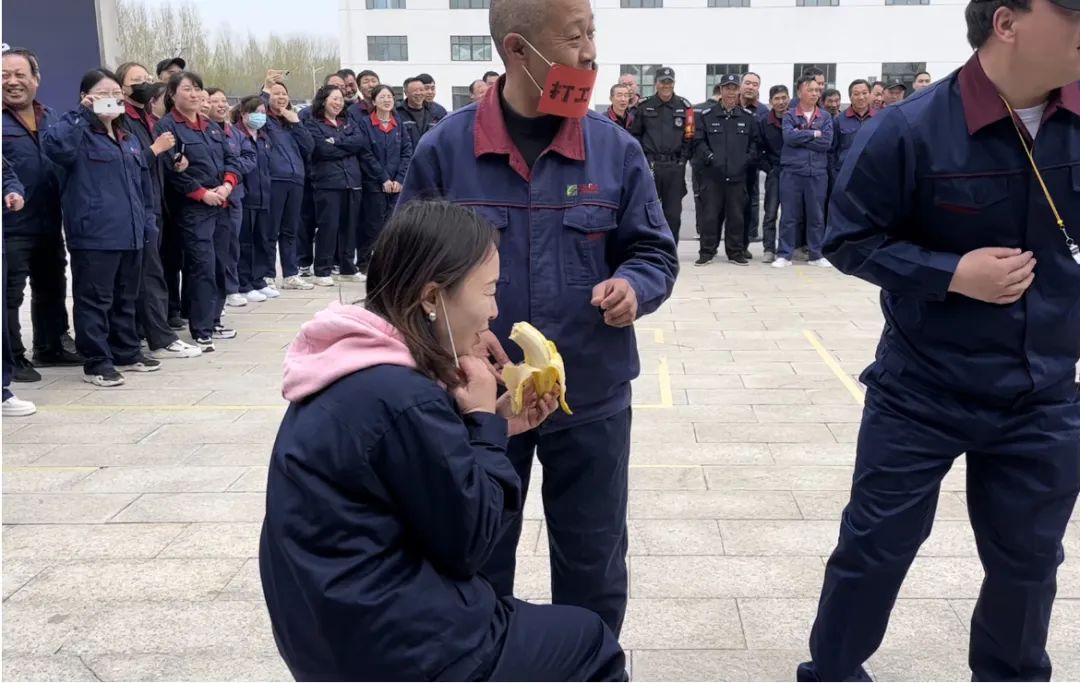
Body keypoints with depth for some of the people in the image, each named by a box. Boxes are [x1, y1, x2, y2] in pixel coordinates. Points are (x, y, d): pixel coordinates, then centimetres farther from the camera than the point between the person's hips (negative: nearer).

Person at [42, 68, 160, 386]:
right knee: (95, 299, -1)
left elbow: (143, 184, 21)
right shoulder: (80, 136, -5)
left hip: (129, 234, 7)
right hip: (94, 234, -7)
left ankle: (126, 352, 28)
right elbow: (52, 143, -28)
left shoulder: (129, 139, 18)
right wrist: (82, 115, -25)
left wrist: (148, 221, 15)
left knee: (126, 297, 16)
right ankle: (96, 362, 6)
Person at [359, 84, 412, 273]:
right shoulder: (366, 125, -1)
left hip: (397, 185, 3)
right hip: (374, 185, -3)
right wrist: (384, 179, -10)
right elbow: (366, 155, -6)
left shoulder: (399, 124, 10)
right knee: (373, 225, -1)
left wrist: (399, 179, -6)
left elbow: (407, 152, 5)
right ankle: (364, 263, 10)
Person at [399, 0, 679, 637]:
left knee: (593, 564, 17)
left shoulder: (616, 148, -4)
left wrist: (633, 287, -19)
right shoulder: (444, 149, -7)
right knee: (478, 565, 18)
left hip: (592, 401, 1)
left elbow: (654, 251, 3)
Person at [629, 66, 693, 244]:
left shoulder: (684, 107, 5)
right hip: (650, 165, -1)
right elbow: (634, 134, 9)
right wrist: (641, 156, 0)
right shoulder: (645, 107, 5)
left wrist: (683, 158, -2)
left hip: (675, 167, 1)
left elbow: (689, 136, 5)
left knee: (673, 213, 5)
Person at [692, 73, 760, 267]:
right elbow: (698, 141, 2)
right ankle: (707, 252, 9)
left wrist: (748, 158, -1)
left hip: (738, 176, 2)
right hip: (712, 175, -2)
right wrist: (709, 157, -10)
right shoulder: (706, 115, 3)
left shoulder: (747, 117, 9)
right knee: (710, 215, 1)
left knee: (736, 215, 7)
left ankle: (736, 252, 15)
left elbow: (755, 141, 13)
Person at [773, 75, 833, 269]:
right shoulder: (789, 115, 3)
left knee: (816, 216, 7)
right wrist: (814, 134, -8)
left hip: (817, 173, 2)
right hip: (792, 172, -2)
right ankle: (784, 255, 8)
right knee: (789, 216, 1)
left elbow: (827, 142, -7)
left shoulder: (825, 117, 8)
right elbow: (789, 137, -15)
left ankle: (816, 255, 16)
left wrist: (800, 138, -9)